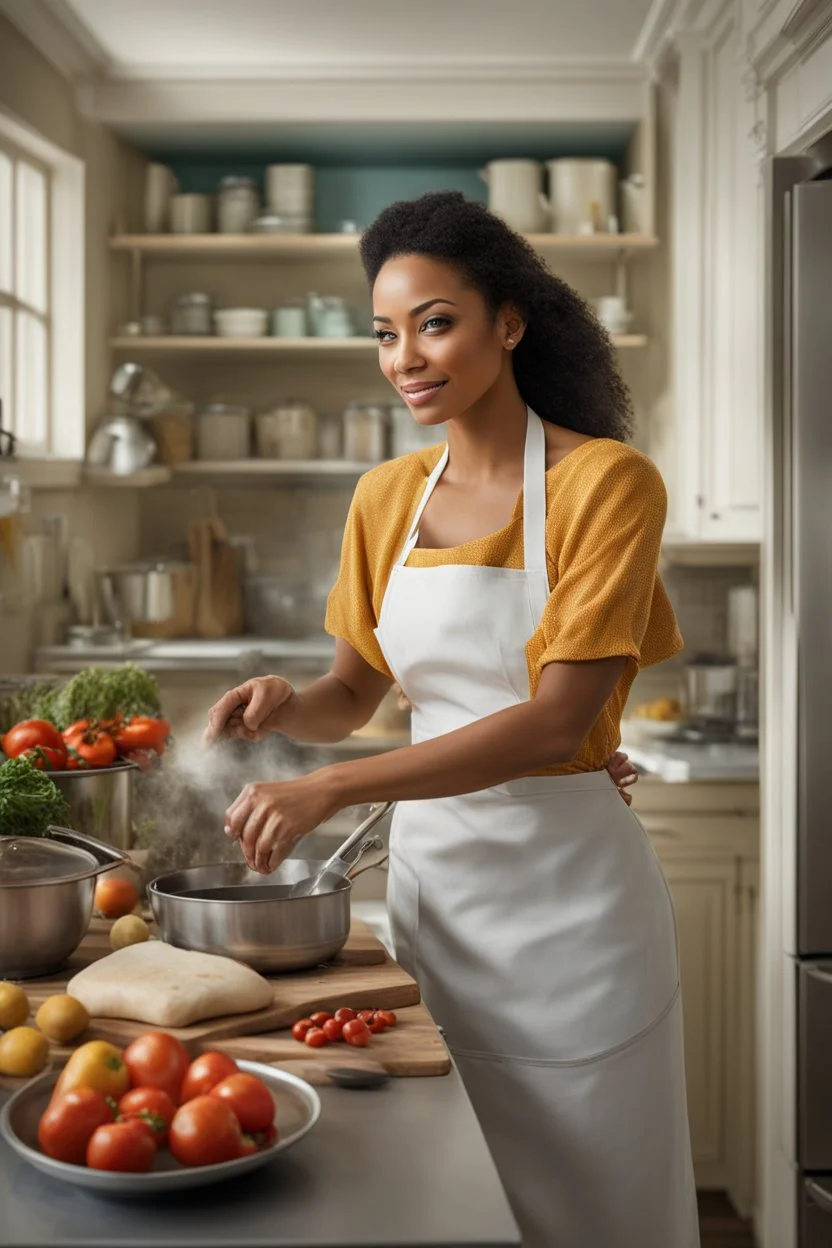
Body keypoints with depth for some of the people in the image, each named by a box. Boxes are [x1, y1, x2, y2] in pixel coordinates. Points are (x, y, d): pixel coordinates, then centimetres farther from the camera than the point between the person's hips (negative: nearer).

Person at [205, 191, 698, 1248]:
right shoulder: (385, 498, 5)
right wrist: (287, 707, -11)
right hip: (427, 871, 5)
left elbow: (556, 721, -20)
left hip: (564, 890, -5)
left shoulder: (605, 482, -12)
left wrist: (330, 788, -26)